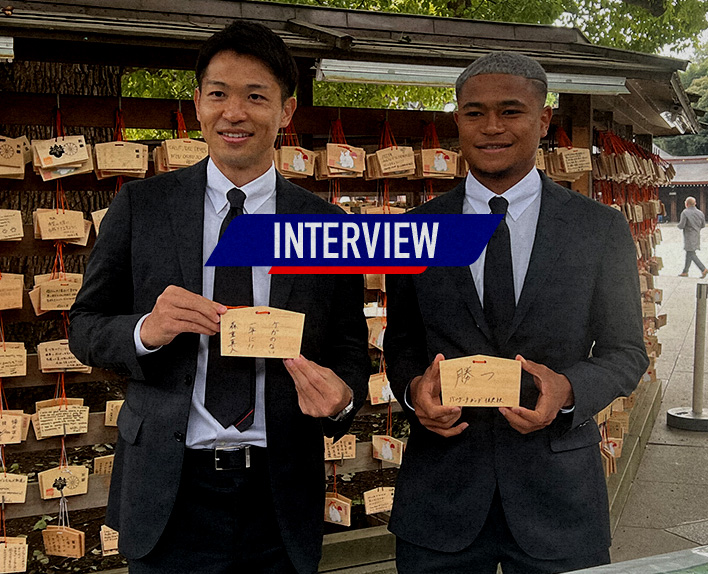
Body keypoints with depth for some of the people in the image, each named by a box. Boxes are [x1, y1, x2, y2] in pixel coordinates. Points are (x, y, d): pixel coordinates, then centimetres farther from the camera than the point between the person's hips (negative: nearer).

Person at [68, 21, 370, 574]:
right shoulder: (139, 206, -1)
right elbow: (85, 329, 2)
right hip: (168, 493, -1)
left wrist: (342, 396, -18)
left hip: (280, 500, 1)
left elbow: (350, 347, 4)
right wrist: (145, 332, -19)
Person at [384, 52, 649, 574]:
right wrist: (414, 388, -12)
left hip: (558, 492, 0)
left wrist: (568, 389, -17)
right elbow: (400, 344, 10)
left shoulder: (602, 228, 0)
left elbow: (625, 351, 3)